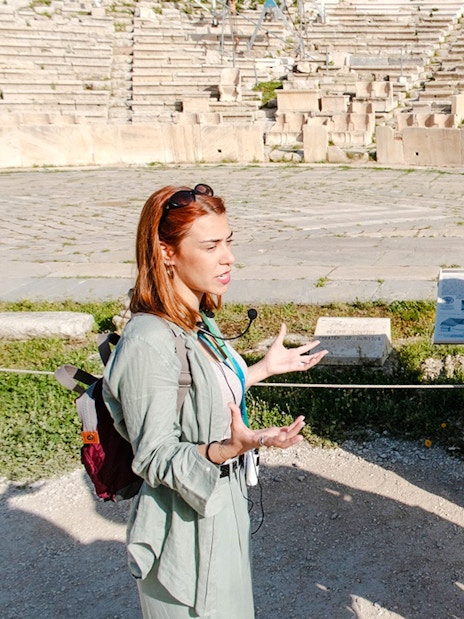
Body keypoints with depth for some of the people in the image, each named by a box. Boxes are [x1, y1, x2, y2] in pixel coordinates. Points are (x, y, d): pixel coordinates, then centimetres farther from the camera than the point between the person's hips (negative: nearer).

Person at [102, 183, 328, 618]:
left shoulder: (196, 321, 1)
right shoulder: (148, 342, -28)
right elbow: (156, 458, -24)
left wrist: (265, 368, 12)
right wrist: (230, 449, -38)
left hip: (222, 511, 9)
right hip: (185, 533, -9)